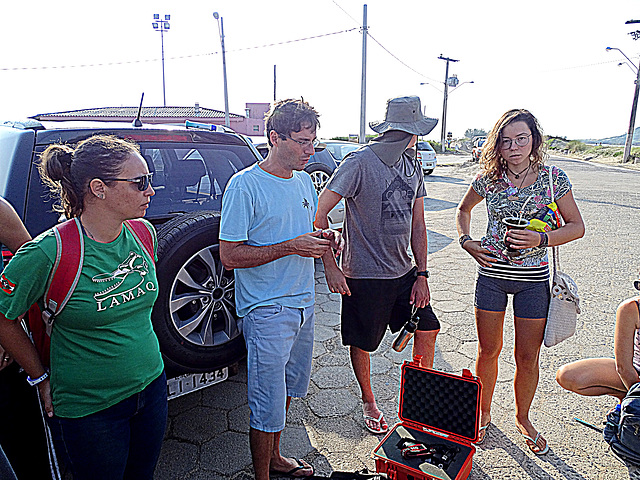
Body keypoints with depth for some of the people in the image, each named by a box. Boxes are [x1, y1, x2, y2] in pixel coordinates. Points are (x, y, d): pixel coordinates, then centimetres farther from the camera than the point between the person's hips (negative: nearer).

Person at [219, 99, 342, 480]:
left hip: (304, 304, 8)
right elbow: (229, 255, -17)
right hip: (268, 310, -7)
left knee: (287, 389, 22)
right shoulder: (244, 185, -15)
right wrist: (290, 247, -23)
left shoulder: (304, 181, 8)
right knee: (268, 404, 4)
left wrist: (323, 238, -3)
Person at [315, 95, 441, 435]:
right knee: (362, 343, 9)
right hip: (365, 275, -6)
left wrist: (422, 274, 3)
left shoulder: (412, 164, 7)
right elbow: (319, 212, -18)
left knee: (428, 329, 11)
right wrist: (330, 266, -20)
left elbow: (417, 222, 9)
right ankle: (368, 404, 35)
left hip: (404, 272, 6)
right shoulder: (360, 162, -16)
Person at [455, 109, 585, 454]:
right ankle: (484, 413, 34)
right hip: (491, 273, 1)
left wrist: (541, 239, -19)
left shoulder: (553, 178, -6)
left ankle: (522, 418, 35)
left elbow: (577, 227, 0)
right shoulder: (487, 179, -3)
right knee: (488, 351, 11)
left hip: (533, 279, 0)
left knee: (527, 358, 10)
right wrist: (466, 241, -2)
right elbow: (463, 210, 15)